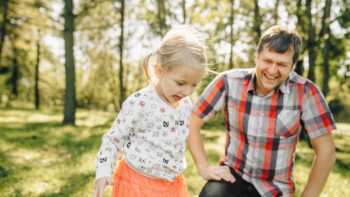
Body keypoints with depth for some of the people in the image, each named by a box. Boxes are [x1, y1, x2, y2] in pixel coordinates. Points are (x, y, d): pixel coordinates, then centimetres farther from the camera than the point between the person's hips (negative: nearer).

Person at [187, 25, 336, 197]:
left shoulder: (305, 91, -14)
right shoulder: (229, 82, -12)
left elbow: (326, 152, -9)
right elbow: (192, 122, -5)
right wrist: (204, 169, -9)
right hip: (233, 176, 0)